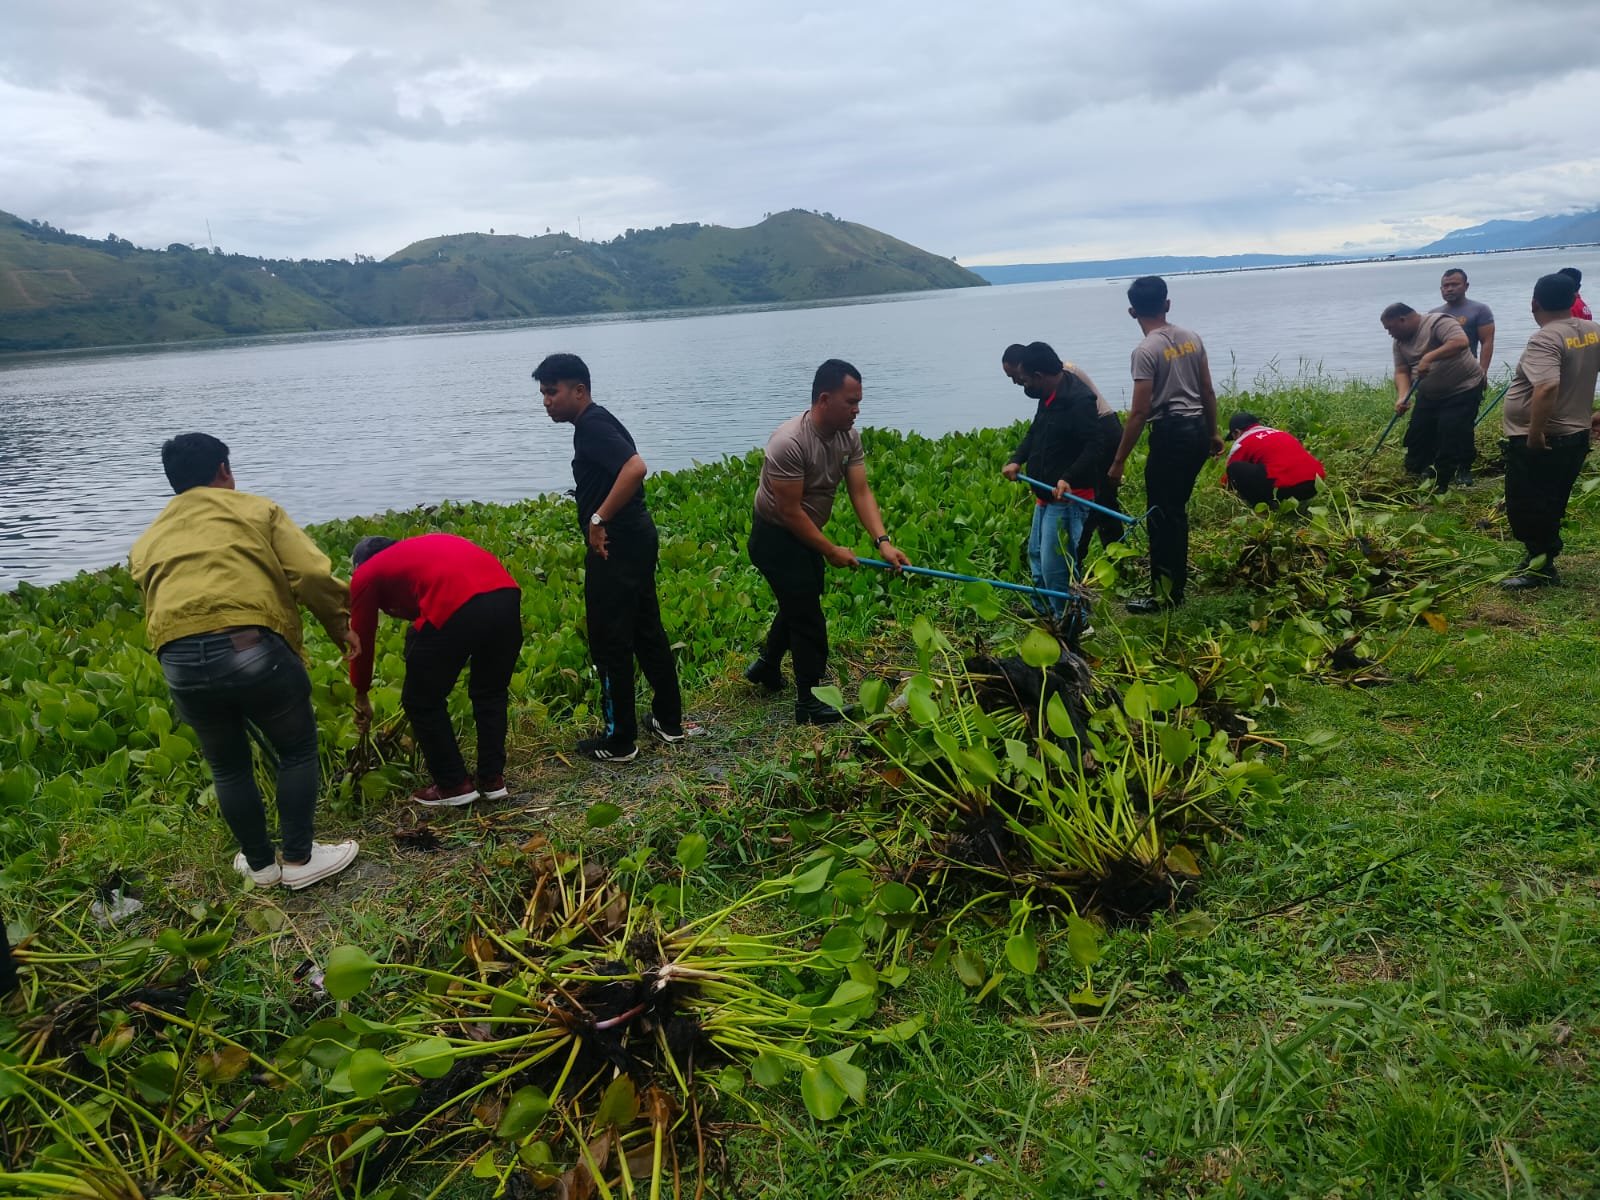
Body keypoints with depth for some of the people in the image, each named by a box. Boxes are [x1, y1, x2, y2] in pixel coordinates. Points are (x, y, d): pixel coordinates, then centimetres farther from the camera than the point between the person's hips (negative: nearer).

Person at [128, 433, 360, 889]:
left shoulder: (147, 541, 27)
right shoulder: (256, 509, 13)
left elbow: (151, 609, 22)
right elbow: (311, 574, 0)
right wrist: (341, 625, 11)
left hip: (178, 662, 4)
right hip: (252, 646, -4)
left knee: (228, 766, 22)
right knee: (297, 750, 17)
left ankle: (260, 865, 34)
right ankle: (300, 860, 22)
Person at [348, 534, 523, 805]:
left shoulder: (367, 574, 24)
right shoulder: (422, 548, 40)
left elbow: (362, 638, 31)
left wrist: (361, 696, 45)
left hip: (456, 606, -6)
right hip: (506, 593, 6)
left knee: (421, 701, 16)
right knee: (491, 693, 28)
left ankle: (454, 785, 24)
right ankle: (492, 779, 31)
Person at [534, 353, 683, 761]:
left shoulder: (591, 426, -16)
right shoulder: (596, 422, 15)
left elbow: (635, 467, -32)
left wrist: (599, 519, -27)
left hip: (616, 546, -10)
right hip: (635, 540, 10)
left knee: (610, 642, -1)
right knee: (647, 631, 17)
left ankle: (619, 741, 9)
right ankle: (669, 720, 28)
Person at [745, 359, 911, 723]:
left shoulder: (849, 437, -7)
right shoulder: (789, 443, -31)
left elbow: (861, 493, -10)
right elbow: (790, 511, -27)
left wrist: (883, 542, -23)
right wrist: (831, 551, -20)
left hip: (807, 535, 8)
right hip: (775, 539, -8)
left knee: (800, 603, 23)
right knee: (807, 617, -3)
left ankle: (766, 666, 47)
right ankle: (809, 704, 11)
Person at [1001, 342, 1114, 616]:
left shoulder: (1079, 400, -20)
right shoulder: (1050, 397, 10)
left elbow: (1096, 445, -25)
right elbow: (1034, 433, 21)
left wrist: (1069, 478, -34)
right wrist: (1017, 460, 4)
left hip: (1068, 498, -11)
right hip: (1046, 495, 11)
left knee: (1055, 566, -11)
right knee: (1036, 555, 21)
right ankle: (1045, 611, 35)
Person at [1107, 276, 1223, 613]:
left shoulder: (1146, 350, -15)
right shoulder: (1192, 338, 7)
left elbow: (1139, 412, -17)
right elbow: (1208, 392, 13)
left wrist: (1119, 461, -12)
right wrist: (1212, 433, 25)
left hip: (1170, 434, -8)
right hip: (1198, 429, 8)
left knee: (1162, 516, 1)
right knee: (1176, 511, 19)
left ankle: (1164, 595, 8)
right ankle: (1176, 583, 28)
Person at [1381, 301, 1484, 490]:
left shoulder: (1437, 323, -19)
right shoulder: (1400, 341, 5)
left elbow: (1461, 342, -34)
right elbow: (1401, 371, 0)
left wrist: (1429, 357, -37)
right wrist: (1402, 397, -16)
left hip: (1463, 390, -8)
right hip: (1430, 395, 8)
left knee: (1451, 438, -11)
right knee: (1417, 435, 8)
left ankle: (1439, 487, -4)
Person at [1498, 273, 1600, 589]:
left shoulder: (1545, 340, -21)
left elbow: (1547, 388, -36)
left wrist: (1535, 434, -29)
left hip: (1536, 442, -9)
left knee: (1525, 506, 3)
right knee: (1550, 505, 19)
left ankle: (1541, 567, 11)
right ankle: (1542, 557, 30)